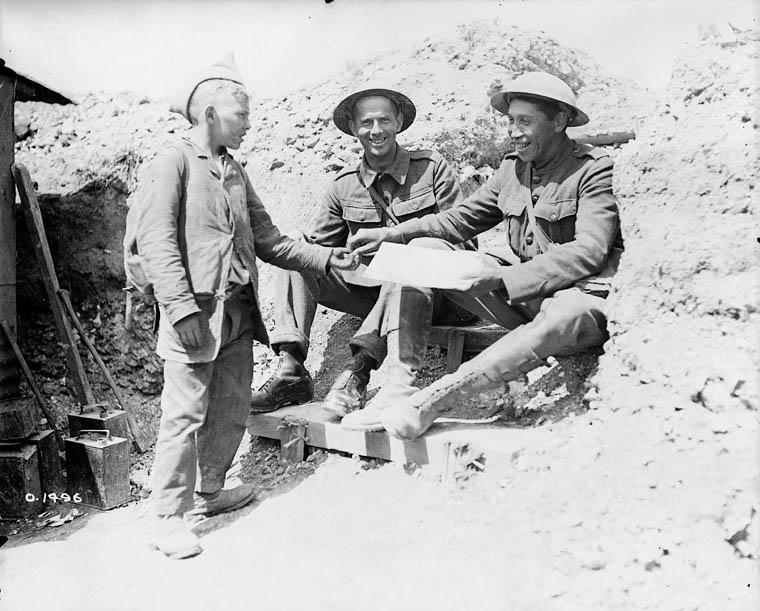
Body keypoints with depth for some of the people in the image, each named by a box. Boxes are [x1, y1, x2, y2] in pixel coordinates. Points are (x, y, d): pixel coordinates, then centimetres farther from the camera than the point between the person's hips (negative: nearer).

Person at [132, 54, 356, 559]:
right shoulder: (173, 162, -4)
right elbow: (156, 241, -13)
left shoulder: (236, 172, 18)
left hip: (239, 312, 7)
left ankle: (209, 490, 32)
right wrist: (182, 307, -21)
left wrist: (326, 257, 7)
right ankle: (170, 516, 10)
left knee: (232, 411, 14)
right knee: (185, 415, -3)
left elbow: (268, 240, 16)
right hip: (196, 313, -7)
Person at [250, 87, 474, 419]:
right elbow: (318, 246, 11)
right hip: (368, 289, 4)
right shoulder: (344, 185, 8)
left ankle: (357, 369, -39)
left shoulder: (431, 167, 0)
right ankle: (291, 370, -22)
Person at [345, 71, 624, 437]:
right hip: (519, 292, 6)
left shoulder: (596, 169, -7)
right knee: (422, 249, -6)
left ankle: (435, 397, -37)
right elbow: (460, 220, 15)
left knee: (571, 314, -43)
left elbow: (589, 252, -19)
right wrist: (392, 234, 0)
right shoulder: (512, 168, 11)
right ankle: (399, 384, -20)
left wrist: (502, 277, -29)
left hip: (578, 293, -6)